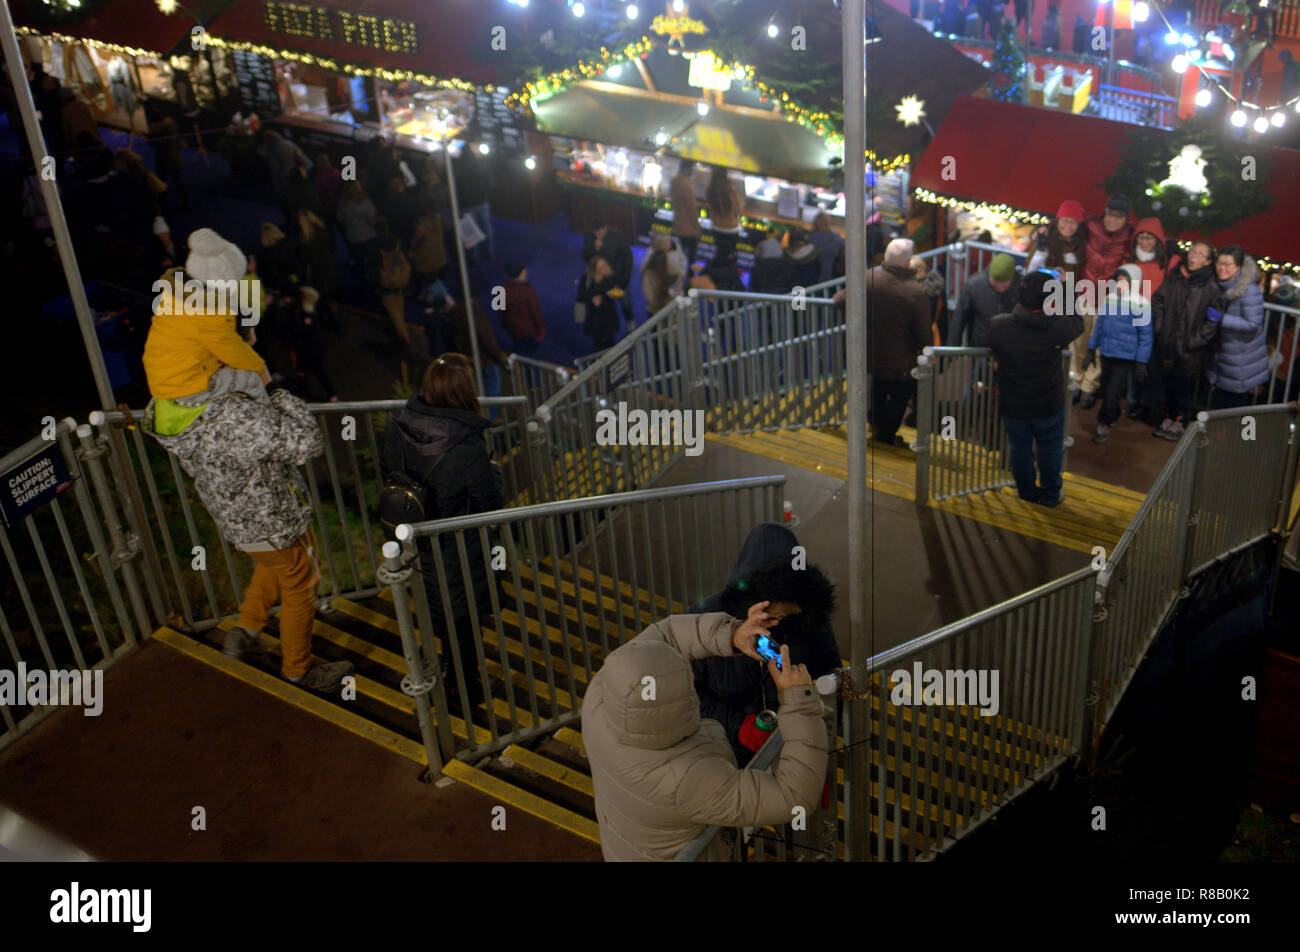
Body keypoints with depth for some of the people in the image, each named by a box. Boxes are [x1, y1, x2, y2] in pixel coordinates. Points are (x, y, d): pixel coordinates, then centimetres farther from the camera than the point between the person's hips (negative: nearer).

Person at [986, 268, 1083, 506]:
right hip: (1049, 404, -1)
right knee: (1050, 448, 22)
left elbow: (991, 350, -2)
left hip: (1013, 406, 1)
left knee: (1020, 448, 22)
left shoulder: (998, 326, -22)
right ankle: (1050, 493, 37)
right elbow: (1077, 321, -2)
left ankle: (1027, 491, 40)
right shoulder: (1057, 327, -25)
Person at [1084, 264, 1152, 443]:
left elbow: (1145, 335, -8)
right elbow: (1098, 325, 14)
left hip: (1125, 358, -5)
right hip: (1106, 354, 5)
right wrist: (1091, 350, 15)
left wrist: (1141, 362, -7)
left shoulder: (1140, 304, -12)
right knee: (1106, 389, 15)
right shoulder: (1109, 300, 2)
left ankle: (1104, 425, 10)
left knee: (1112, 393, -5)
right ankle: (1113, 416, 36)